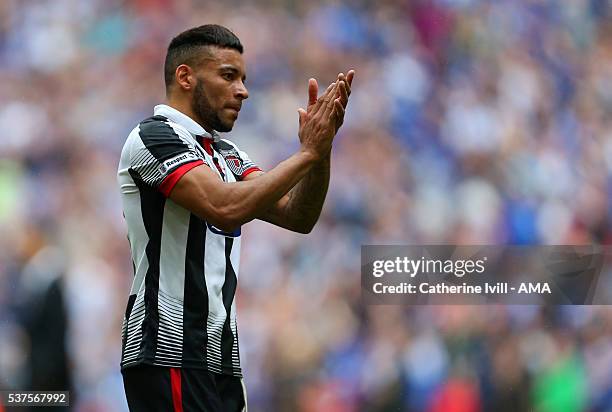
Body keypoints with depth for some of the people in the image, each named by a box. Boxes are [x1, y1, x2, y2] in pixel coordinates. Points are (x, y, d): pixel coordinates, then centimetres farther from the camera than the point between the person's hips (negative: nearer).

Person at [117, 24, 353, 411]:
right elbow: (225, 209, -23)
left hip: (219, 356, 9)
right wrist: (307, 153, -16)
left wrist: (321, 149, -5)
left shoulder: (227, 153, 17)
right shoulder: (154, 137, -9)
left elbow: (297, 216, 10)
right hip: (171, 354, -9)